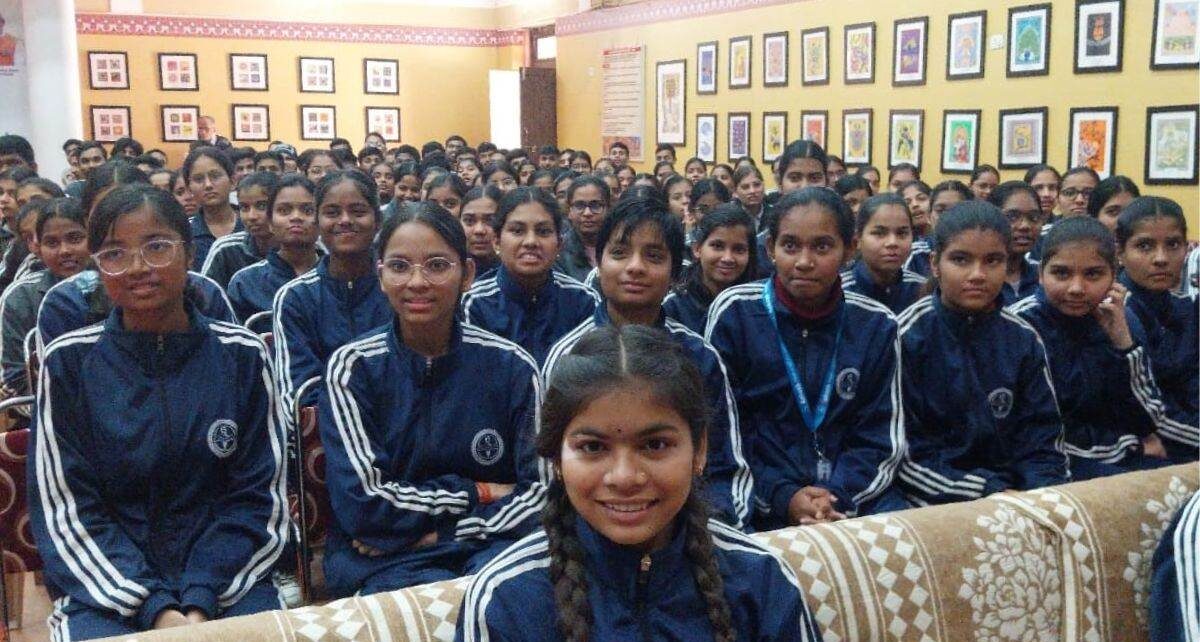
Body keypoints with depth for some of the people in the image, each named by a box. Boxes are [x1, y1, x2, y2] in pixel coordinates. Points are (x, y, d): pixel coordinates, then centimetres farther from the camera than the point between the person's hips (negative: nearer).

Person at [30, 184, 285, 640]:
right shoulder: (68, 362, 0)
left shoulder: (243, 355, 0)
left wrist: (200, 601, -13)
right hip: (107, 585, 0)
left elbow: (258, 496, 0)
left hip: (226, 575, 1)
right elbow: (66, 509, -3)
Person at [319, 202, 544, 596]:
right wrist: (477, 493, -7)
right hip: (383, 558, -2)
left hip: (489, 543, 2)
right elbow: (362, 504, -10)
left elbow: (540, 490, 1)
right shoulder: (352, 367, -3)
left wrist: (443, 531, -9)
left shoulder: (511, 366, -1)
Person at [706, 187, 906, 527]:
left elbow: (883, 437, 5)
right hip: (762, 500, -3)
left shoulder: (876, 324, 3)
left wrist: (837, 497, -12)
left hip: (853, 495, 4)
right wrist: (781, 496, -14)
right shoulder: (733, 312, -3)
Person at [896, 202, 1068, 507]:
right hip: (935, 501, -3)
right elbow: (903, 451, -11)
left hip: (1014, 490, 4)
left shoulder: (1023, 340, 5)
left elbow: (1041, 442, 6)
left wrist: (1044, 495, -14)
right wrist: (989, 493, -18)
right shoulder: (908, 335, -8)